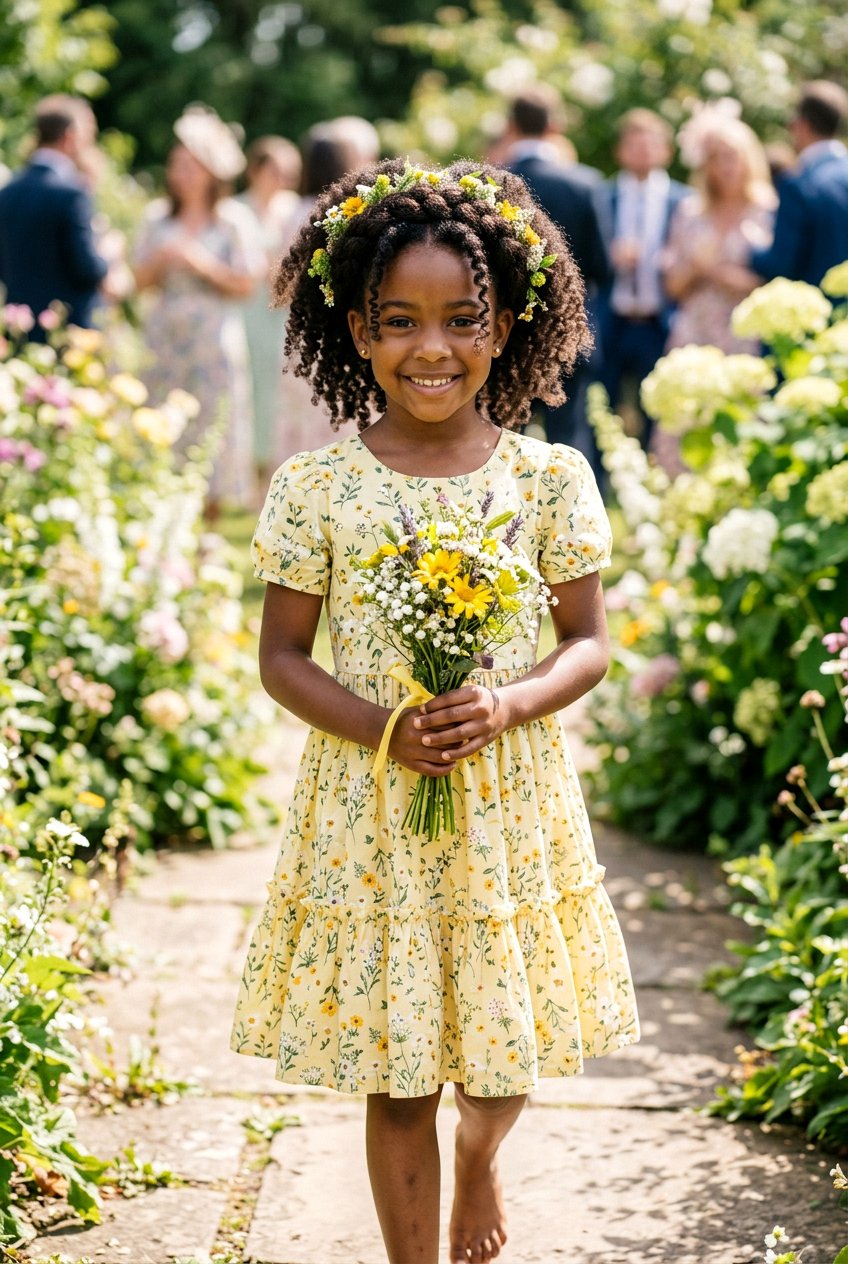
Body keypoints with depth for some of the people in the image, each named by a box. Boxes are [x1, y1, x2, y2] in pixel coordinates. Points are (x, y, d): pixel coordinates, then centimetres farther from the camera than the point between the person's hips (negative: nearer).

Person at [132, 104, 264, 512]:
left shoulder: (233, 219, 1)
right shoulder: (158, 217, 10)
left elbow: (246, 283, -3)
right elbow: (141, 280, 10)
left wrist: (201, 262, -12)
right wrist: (161, 260, -9)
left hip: (213, 336, -3)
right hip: (165, 333, 3)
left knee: (212, 419, -3)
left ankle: (206, 522, 4)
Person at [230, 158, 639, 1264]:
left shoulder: (551, 478, -4)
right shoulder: (316, 487, -6)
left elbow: (588, 642, 2)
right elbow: (282, 656, -1)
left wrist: (506, 705, -18)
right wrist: (384, 731, -17)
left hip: (512, 806, 1)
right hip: (370, 807, -1)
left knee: (507, 1046, 15)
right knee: (395, 1074, 8)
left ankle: (479, 1155, 49)